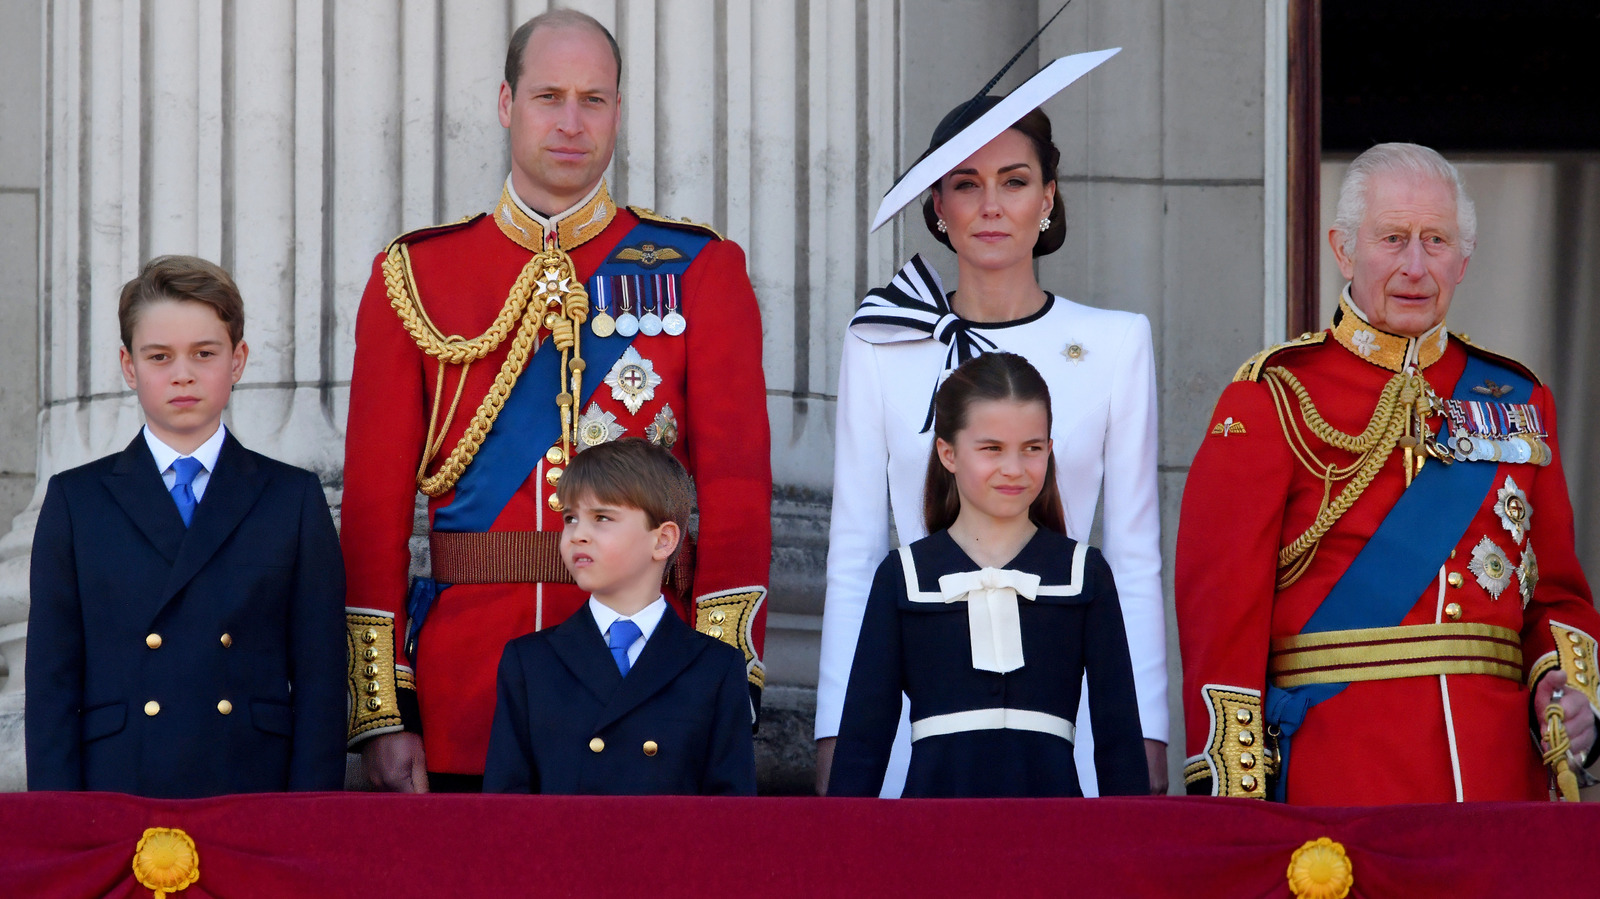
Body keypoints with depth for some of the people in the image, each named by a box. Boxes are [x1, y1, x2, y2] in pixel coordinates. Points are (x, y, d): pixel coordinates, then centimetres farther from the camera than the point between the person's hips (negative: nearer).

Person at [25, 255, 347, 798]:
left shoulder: (295, 499, 10)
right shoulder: (76, 501, 10)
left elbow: (320, 677, 5)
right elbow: (51, 680, 6)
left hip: (256, 796, 0)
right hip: (115, 794, 0)